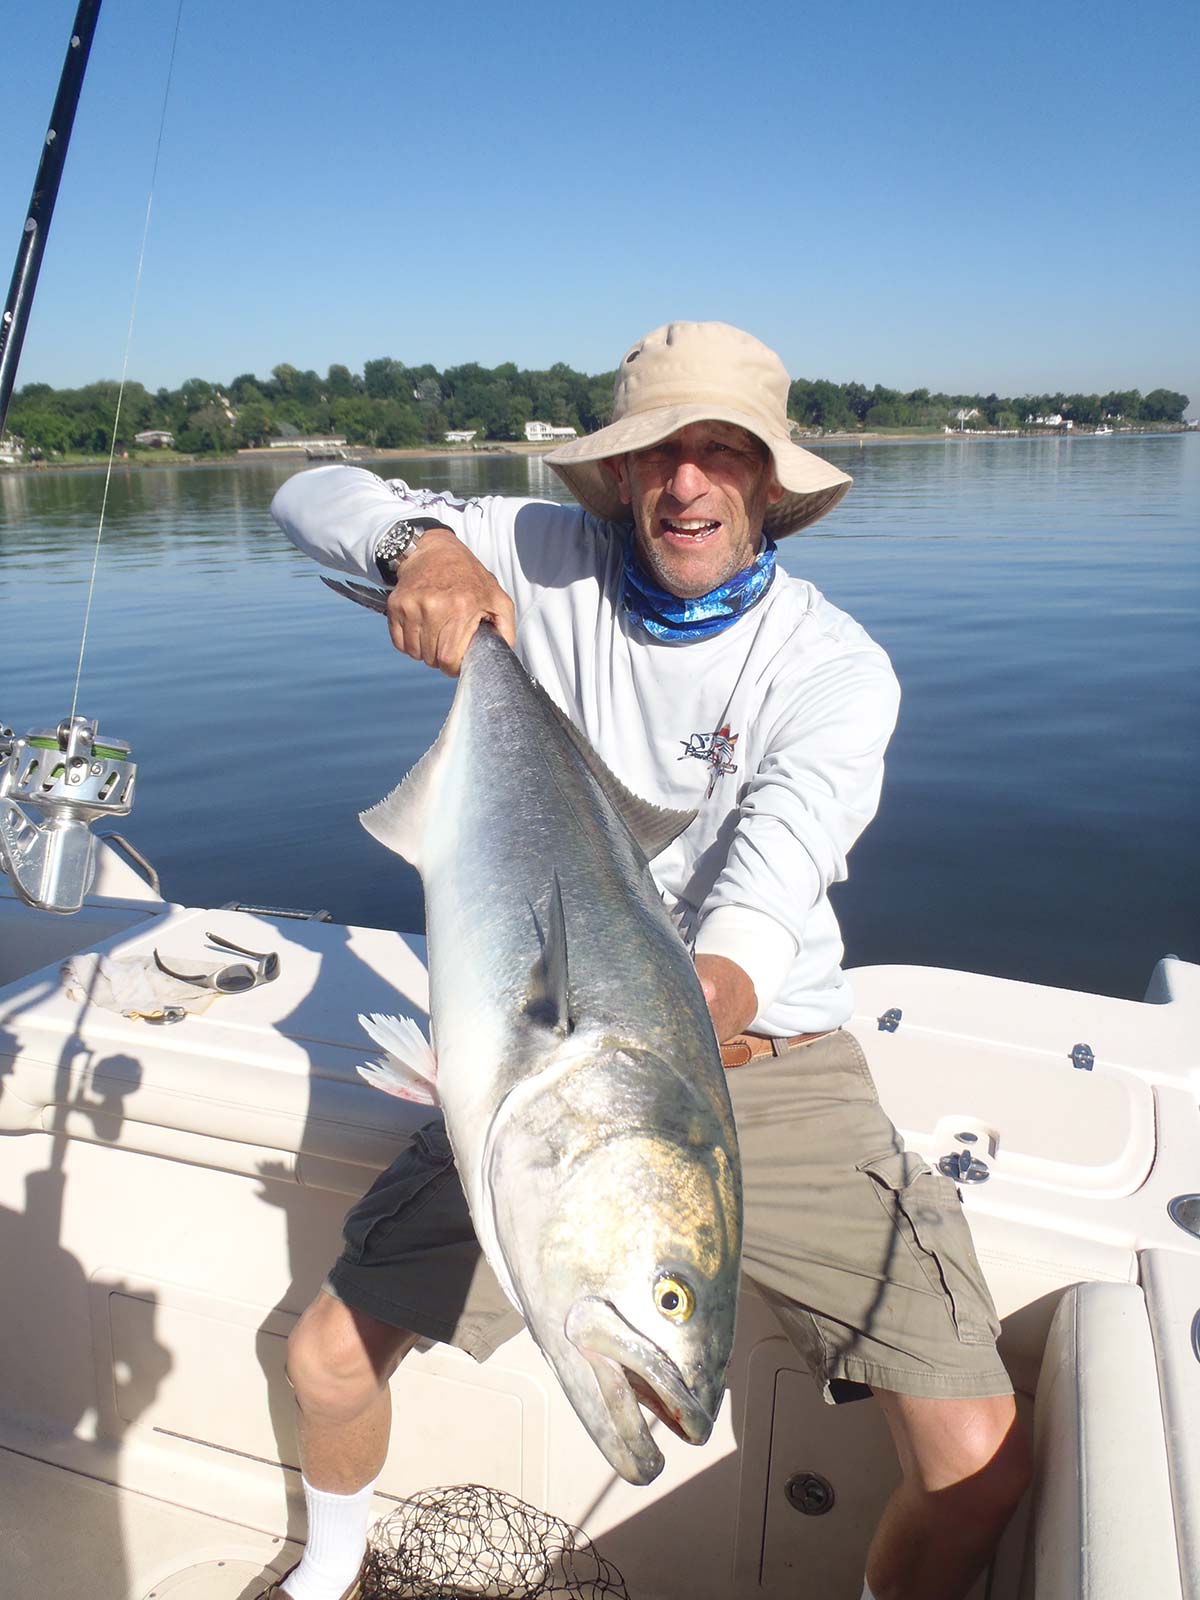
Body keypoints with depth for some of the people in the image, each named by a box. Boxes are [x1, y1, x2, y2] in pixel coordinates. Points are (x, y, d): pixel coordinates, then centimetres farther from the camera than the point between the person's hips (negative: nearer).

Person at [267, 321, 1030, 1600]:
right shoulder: (547, 563, -3)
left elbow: (777, 855, -25)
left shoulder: (835, 665, -9)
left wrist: (720, 983, -48)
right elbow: (314, 496, 0)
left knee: (976, 1465, -11)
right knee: (330, 1358, 3)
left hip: (769, 1069, -1)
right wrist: (419, 540, -23)